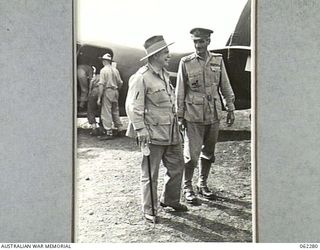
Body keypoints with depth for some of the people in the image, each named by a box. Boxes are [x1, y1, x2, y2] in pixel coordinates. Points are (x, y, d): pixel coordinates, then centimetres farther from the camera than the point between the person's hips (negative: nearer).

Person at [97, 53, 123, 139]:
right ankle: (119, 128, 21)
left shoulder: (103, 70, -9)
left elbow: (101, 84, -15)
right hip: (115, 91, 7)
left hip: (107, 91, -7)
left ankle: (109, 132, -5)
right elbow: (120, 83, 12)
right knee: (115, 111, 18)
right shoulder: (115, 70, 10)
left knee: (106, 112, -3)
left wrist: (99, 97, -14)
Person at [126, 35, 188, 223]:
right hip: (153, 133, -8)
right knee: (150, 174, 3)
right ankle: (149, 210, 16)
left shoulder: (164, 73, 13)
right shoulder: (141, 77, -15)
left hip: (171, 131, 8)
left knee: (177, 166, 15)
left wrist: (176, 120, 24)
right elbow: (133, 106, -16)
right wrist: (140, 129, -21)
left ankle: (170, 200, 35)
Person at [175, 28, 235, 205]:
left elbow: (225, 87, 10)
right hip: (193, 117, -3)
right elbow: (180, 92, -2)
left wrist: (230, 109, 8)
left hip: (214, 115, 4)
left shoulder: (218, 60, 3)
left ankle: (203, 185, 28)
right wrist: (180, 116, -2)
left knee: (208, 153, 13)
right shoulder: (186, 63, -5)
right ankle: (187, 188, 14)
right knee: (192, 154, -3)